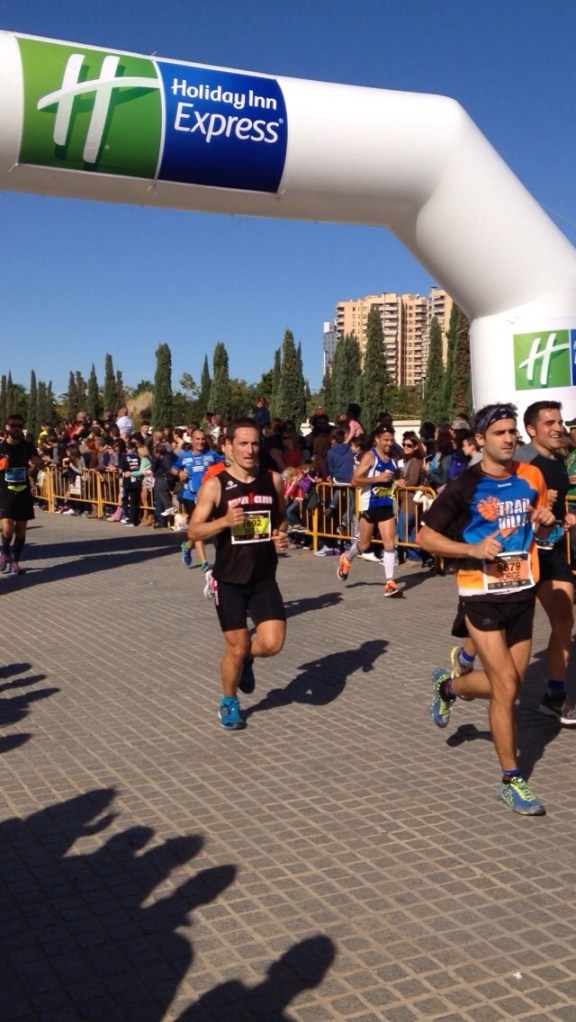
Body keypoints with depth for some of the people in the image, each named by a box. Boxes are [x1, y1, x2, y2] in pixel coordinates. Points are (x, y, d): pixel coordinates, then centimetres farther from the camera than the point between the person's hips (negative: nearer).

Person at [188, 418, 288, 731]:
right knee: (236, 648, 4)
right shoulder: (214, 485, -10)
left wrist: (282, 536, -4)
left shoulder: (273, 480, 1)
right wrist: (224, 521, -27)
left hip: (264, 578, 3)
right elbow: (193, 532, -10)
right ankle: (229, 703, 31)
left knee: (272, 643, -9)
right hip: (229, 580, -3)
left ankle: (246, 659, 27)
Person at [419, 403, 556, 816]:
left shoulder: (531, 478, 2)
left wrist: (545, 522, -6)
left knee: (507, 685, 13)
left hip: (522, 594, 5)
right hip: (482, 596, -5)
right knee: (506, 687, -7)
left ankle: (448, 685, 43)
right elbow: (426, 536, -8)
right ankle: (512, 780, 8)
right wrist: (473, 549, -21)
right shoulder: (465, 486, -12)